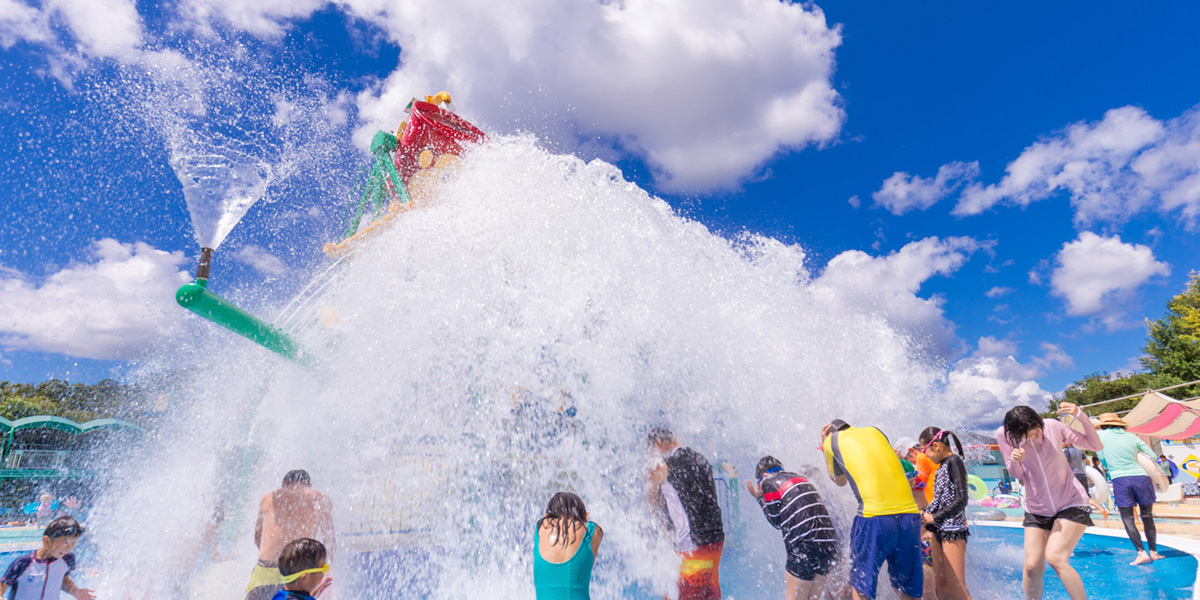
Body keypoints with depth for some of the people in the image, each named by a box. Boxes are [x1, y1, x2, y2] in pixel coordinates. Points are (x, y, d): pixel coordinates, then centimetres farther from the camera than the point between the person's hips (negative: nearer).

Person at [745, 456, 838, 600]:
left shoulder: (769, 483, 3)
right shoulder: (800, 479, 25)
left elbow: (776, 522, 5)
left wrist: (759, 498, 14)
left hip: (805, 548, -7)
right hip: (829, 546, 7)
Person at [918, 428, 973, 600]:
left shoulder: (954, 461, -11)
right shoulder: (941, 466, 14)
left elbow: (961, 500, -18)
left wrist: (934, 517, -14)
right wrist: (925, 514, 5)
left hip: (953, 531, -8)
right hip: (938, 530, 8)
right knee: (941, 586, 10)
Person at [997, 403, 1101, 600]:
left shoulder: (1053, 426, -13)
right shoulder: (1005, 435, -12)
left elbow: (1096, 445, -8)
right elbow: (1017, 475, -2)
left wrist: (1080, 416, -22)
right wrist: (1014, 461, -25)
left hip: (1071, 504, -2)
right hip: (1036, 509, 2)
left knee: (1055, 557, -19)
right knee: (1032, 566, -2)